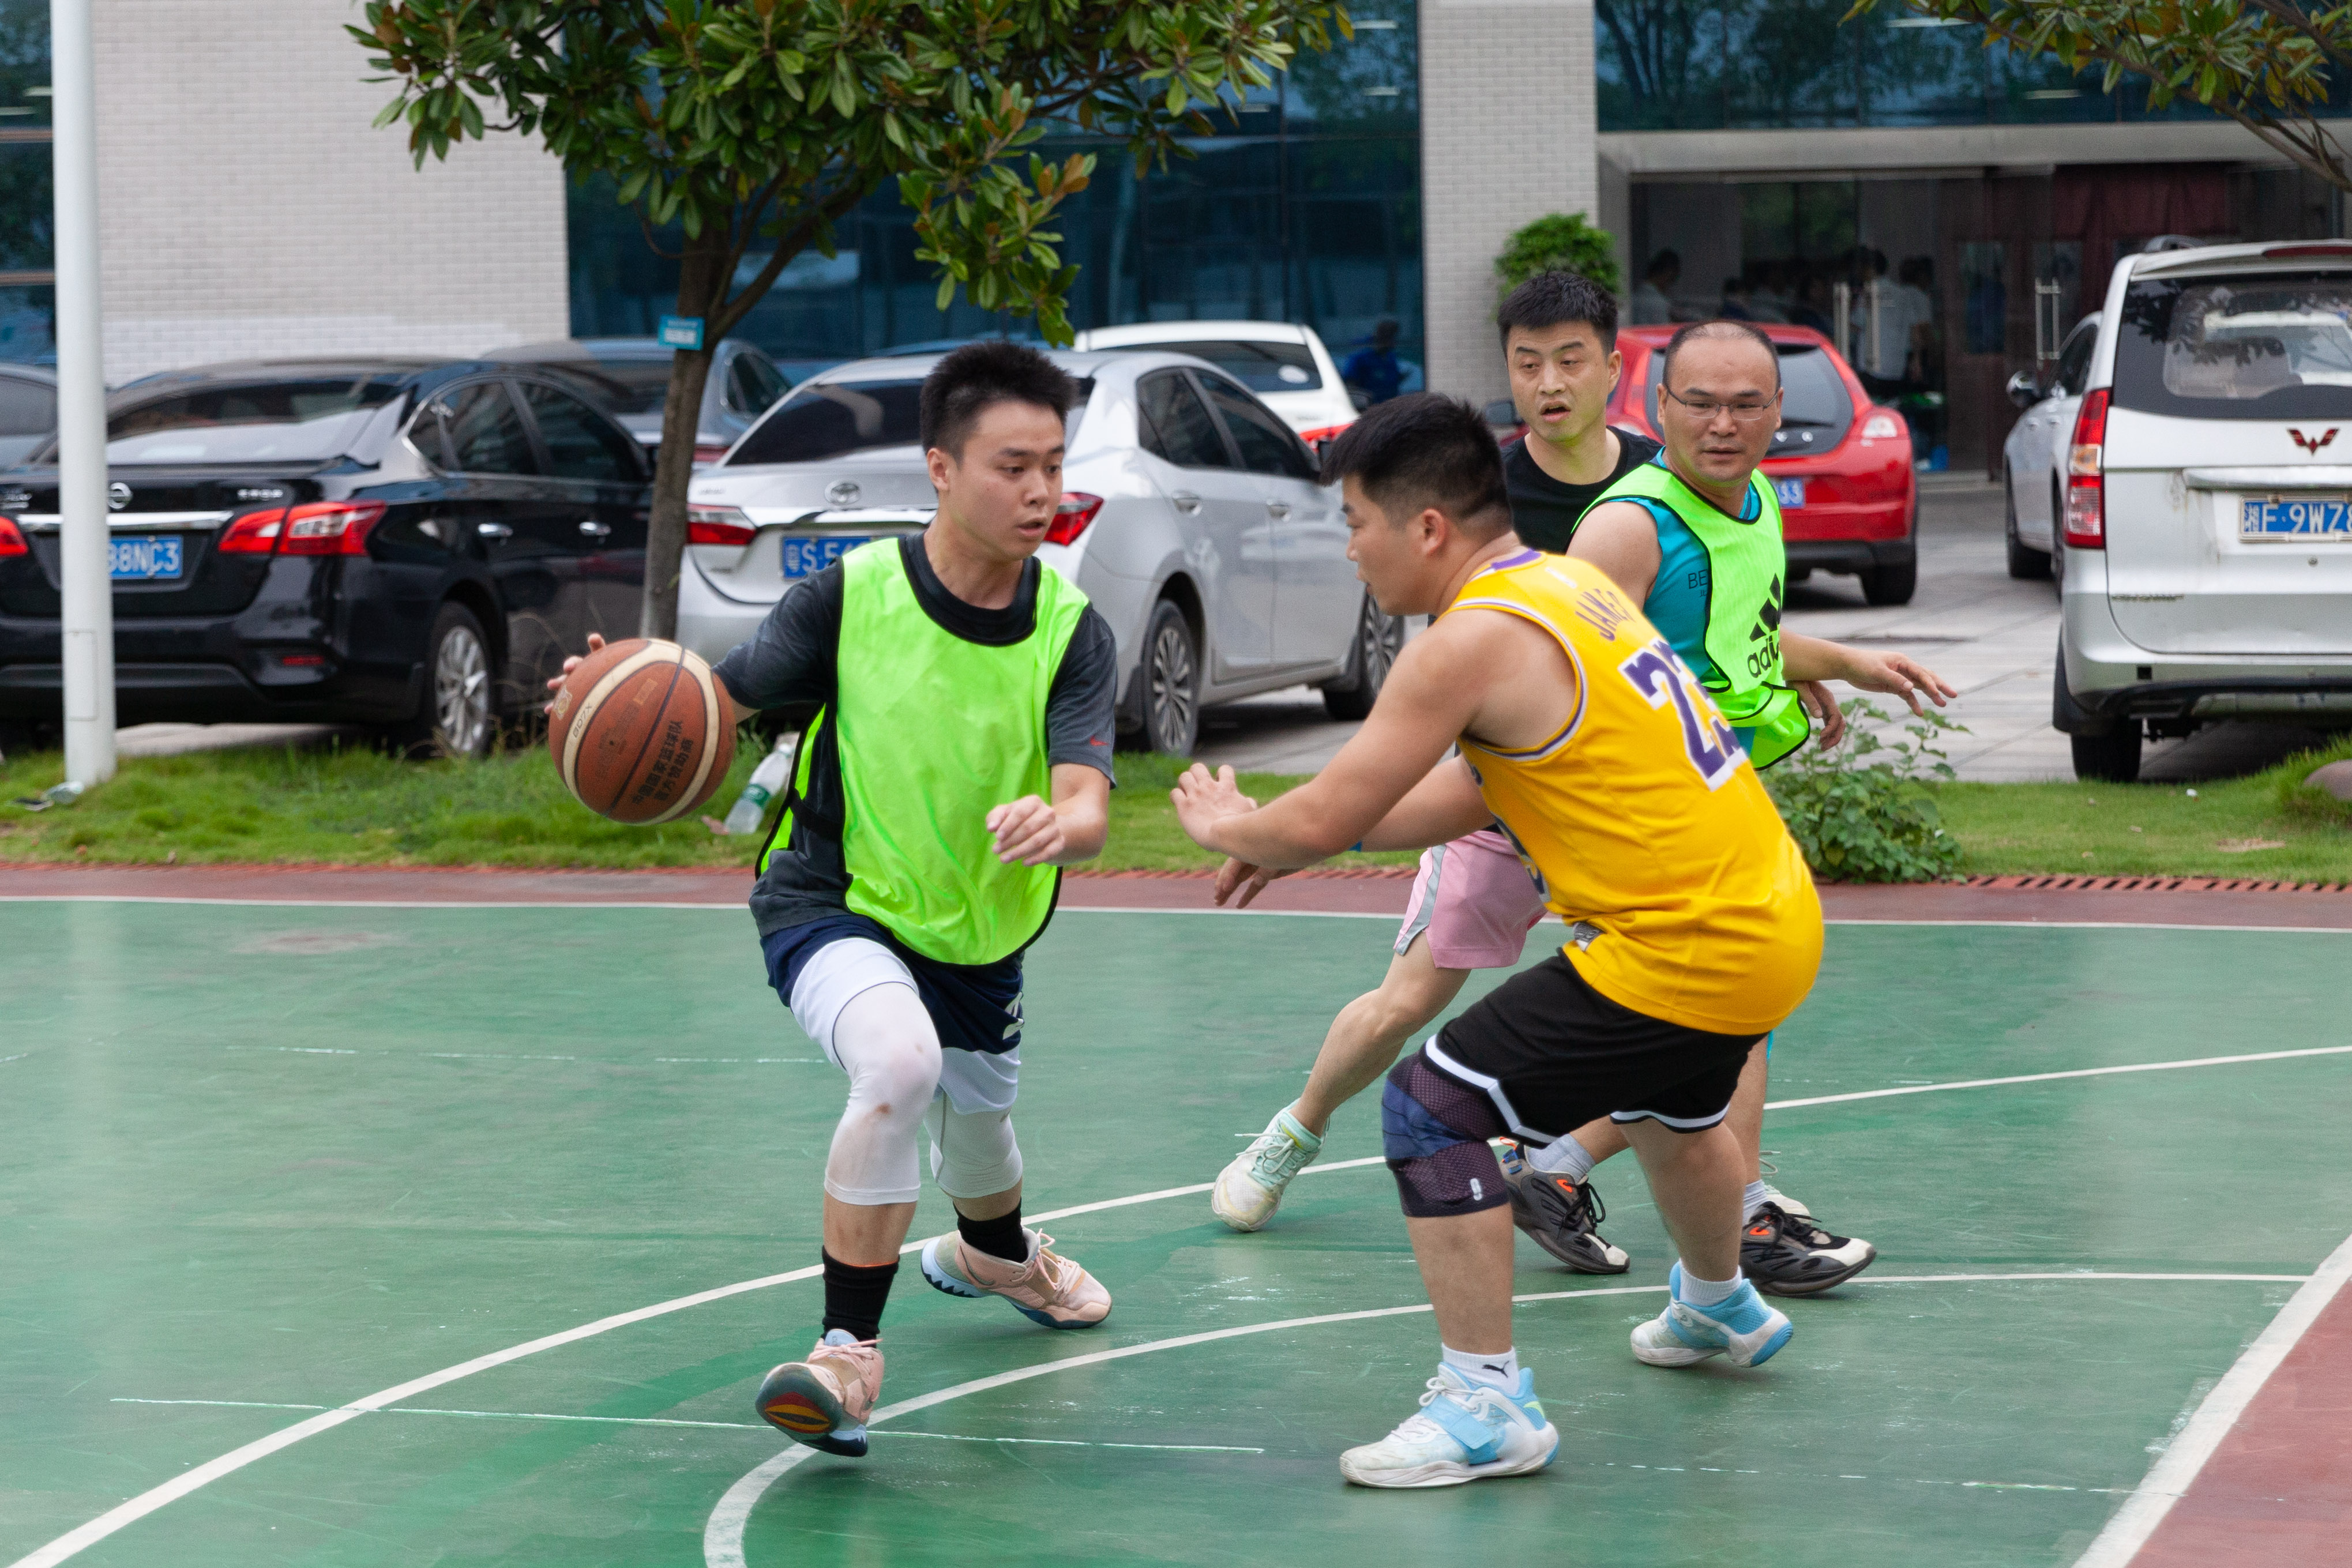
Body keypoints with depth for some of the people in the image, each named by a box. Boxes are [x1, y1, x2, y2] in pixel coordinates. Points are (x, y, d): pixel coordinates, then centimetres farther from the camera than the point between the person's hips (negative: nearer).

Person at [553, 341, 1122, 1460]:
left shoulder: (1070, 632, -14)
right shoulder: (854, 595, -18)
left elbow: (1088, 804, -24)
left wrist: (1058, 825, -49)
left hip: (978, 933, 4)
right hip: (830, 900, -4)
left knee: (977, 1134, 24)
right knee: (900, 1061, -34)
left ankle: (995, 1253, 63)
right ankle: (847, 1350, -23)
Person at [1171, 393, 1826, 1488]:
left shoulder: (1476, 639, -18)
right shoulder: (1564, 584, 11)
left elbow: (1324, 818, -15)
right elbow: (1478, 790, 20)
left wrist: (1226, 826, 6)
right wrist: (1293, 840, 16)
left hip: (1681, 948, -10)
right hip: (1775, 915, 10)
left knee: (1430, 1110, -5)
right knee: (1668, 1105, 37)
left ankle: (1486, 1405, -3)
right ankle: (1720, 1310, 64)